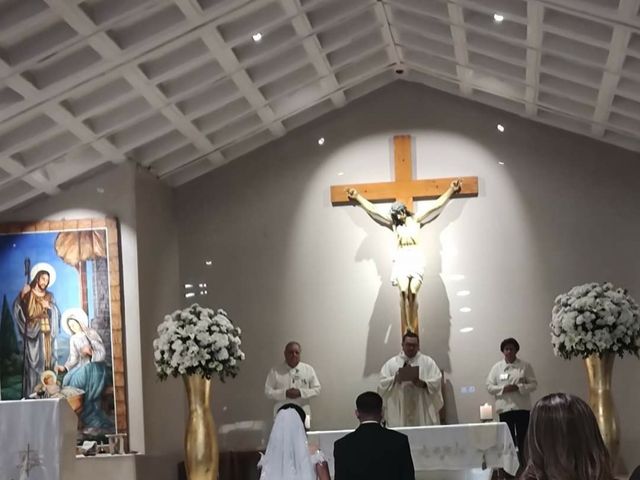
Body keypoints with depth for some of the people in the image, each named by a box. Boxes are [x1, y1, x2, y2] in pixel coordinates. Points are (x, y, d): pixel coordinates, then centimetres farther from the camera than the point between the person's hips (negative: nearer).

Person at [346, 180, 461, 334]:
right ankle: (407, 329, -20)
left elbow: (436, 207, 14)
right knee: (404, 292, -19)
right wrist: (357, 197, 16)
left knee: (413, 292, -17)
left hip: (416, 257, 0)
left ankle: (413, 329, -15)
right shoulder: (393, 223, 17)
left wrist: (451, 190, 11)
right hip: (401, 258, 0)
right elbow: (372, 210, 17)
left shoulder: (416, 220, 15)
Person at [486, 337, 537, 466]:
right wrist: (503, 389, -13)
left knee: (522, 439, 3)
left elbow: (533, 384, 2)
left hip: (522, 407, 0)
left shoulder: (525, 366, 5)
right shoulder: (497, 367, 6)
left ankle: (522, 464, 10)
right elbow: (489, 386, 4)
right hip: (505, 408, 0)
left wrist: (519, 387, -14)